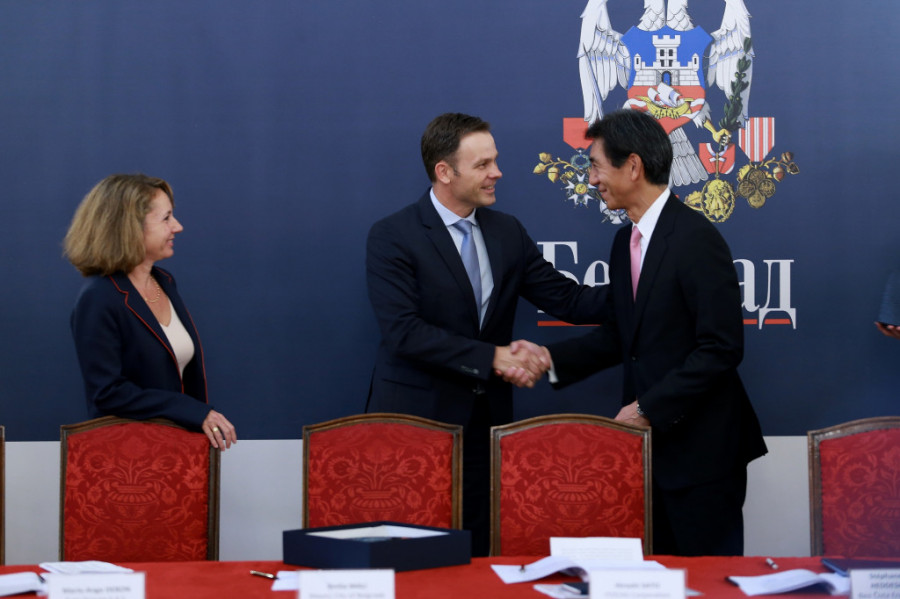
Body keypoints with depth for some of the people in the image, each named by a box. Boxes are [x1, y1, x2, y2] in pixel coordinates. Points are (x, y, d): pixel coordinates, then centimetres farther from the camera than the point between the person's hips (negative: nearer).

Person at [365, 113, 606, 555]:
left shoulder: (507, 232, 11)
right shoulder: (391, 237, -8)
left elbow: (565, 298, 6)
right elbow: (404, 332, -17)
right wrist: (493, 357, -20)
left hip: (484, 421, 5)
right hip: (415, 418, -5)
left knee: (477, 556, 6)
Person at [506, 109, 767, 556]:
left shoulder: (697, 239, -15)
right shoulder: (625, 242, 12)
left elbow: (721, 348, -19)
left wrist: (650, 408, -18)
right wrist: (550, 359, 2)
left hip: (700, 448, -8)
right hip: (648, 442, 8)